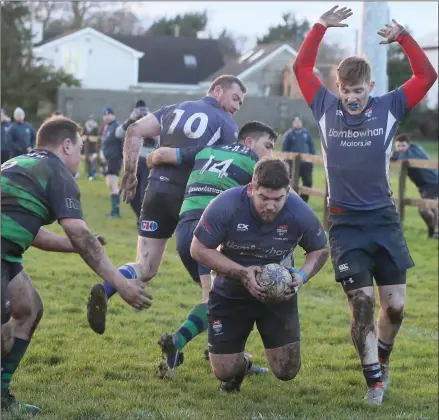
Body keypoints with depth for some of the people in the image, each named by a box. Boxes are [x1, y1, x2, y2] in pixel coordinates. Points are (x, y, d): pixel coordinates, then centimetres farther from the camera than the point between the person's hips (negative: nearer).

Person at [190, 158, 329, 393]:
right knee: (224, 372, -2)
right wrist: (242, 273, -27)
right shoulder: (226, 206, -26)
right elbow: (198, 249, -17)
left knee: (287, 373, -1)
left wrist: (302, 276, -22)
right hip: (230, 294, -1)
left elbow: (320, 251, -1)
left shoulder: (300, 213, -20)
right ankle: (240, 364, 38)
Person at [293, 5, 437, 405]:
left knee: (395, 304, 2)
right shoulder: (326, 107, 1)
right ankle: (375, 381, 4)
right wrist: (320, 27, -12)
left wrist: (404, 37, -14)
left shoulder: (389, 108, 0)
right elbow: (301, 67, 0)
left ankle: (382, 360, 31)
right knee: (362, 302, -8)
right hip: (345, 222, -1)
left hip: (384, 218, 1)